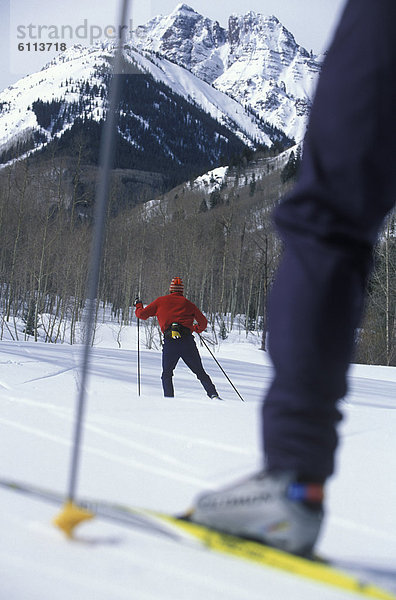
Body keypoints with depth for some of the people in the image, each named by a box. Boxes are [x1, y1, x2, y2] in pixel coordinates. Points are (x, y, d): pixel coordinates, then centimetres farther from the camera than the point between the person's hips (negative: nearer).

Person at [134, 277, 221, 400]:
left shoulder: (160, 301, 14)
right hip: (187, 341, 1)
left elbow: (142, 314, 17)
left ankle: (169, 398, 0)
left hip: (169, 342, 0)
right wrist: (197, 329, 40)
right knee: (200, 372, 8)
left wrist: (138, 305, 39)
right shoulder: (188, 303, 15)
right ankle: (213, 395, -5)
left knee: (167, 373, 16)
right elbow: (203, 322, 19)